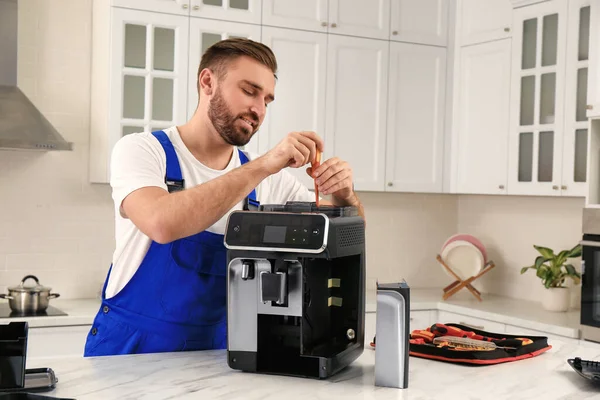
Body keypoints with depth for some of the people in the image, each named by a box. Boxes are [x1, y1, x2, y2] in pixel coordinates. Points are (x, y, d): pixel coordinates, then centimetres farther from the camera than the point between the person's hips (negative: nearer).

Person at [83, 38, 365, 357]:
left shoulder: (270, 179, 1)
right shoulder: (140, 151, -9)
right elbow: (162, 224, -29)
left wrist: (345, 197, -14)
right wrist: (263, 166, -30)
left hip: (215, 351, 2)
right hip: (131, 346, -2)